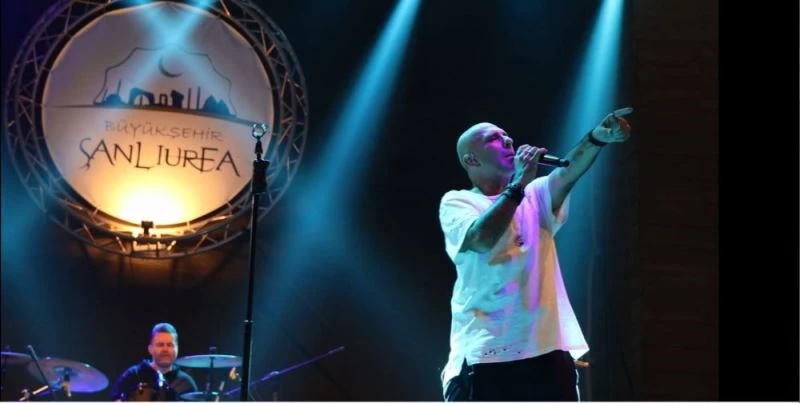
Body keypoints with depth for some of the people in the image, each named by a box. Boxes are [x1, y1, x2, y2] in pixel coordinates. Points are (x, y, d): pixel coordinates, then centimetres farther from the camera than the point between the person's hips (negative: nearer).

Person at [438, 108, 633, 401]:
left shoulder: (535, 196, 16)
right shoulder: (456, 202, 4)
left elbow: (568, 172, -6)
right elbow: (482, 239, -17)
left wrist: (598, 137, -25)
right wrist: (518, 184, -19)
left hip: (546, 352, 4)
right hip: (484, 356, -4)